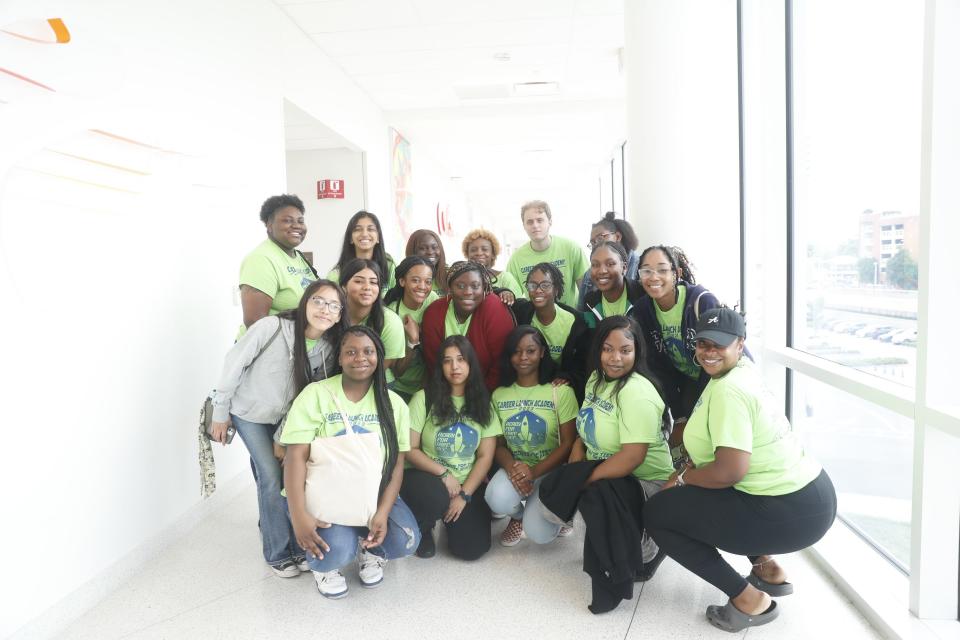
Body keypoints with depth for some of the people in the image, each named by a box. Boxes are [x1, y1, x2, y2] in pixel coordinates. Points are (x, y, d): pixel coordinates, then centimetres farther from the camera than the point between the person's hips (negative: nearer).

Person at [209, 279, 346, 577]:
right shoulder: (271, 327, -30)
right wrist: (220, 413, -9)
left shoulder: (330, 348, -16)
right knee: (272, 478, -7)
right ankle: (279, 553, 10)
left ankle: (298, 544, 17)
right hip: (249, 412, -4)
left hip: (286, 417, 4)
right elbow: (234, 364, -18)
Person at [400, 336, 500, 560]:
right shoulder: (424, 398, -7)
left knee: (471, 549, -14)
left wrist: (464, 494, -11)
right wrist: (444, 473, -16)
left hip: (469, 483, 3)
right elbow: (410, 450, -7)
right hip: (428, 477, -2)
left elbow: (485, 456, -1)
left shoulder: (482, 403, 2)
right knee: (437, 498, -37)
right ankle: (422, 529, 1)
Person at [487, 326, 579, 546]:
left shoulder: (561, 391, -7)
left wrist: (534, 472, -22)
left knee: (537, 532, -23)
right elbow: (499, 443, 4)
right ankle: (519, 514, 9)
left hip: (550, 470, -3)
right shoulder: (499, 394, 4)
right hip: (515, 468, 3)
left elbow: (568, 443, -10)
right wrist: (512, 468, -19)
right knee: (497, 499, -30)